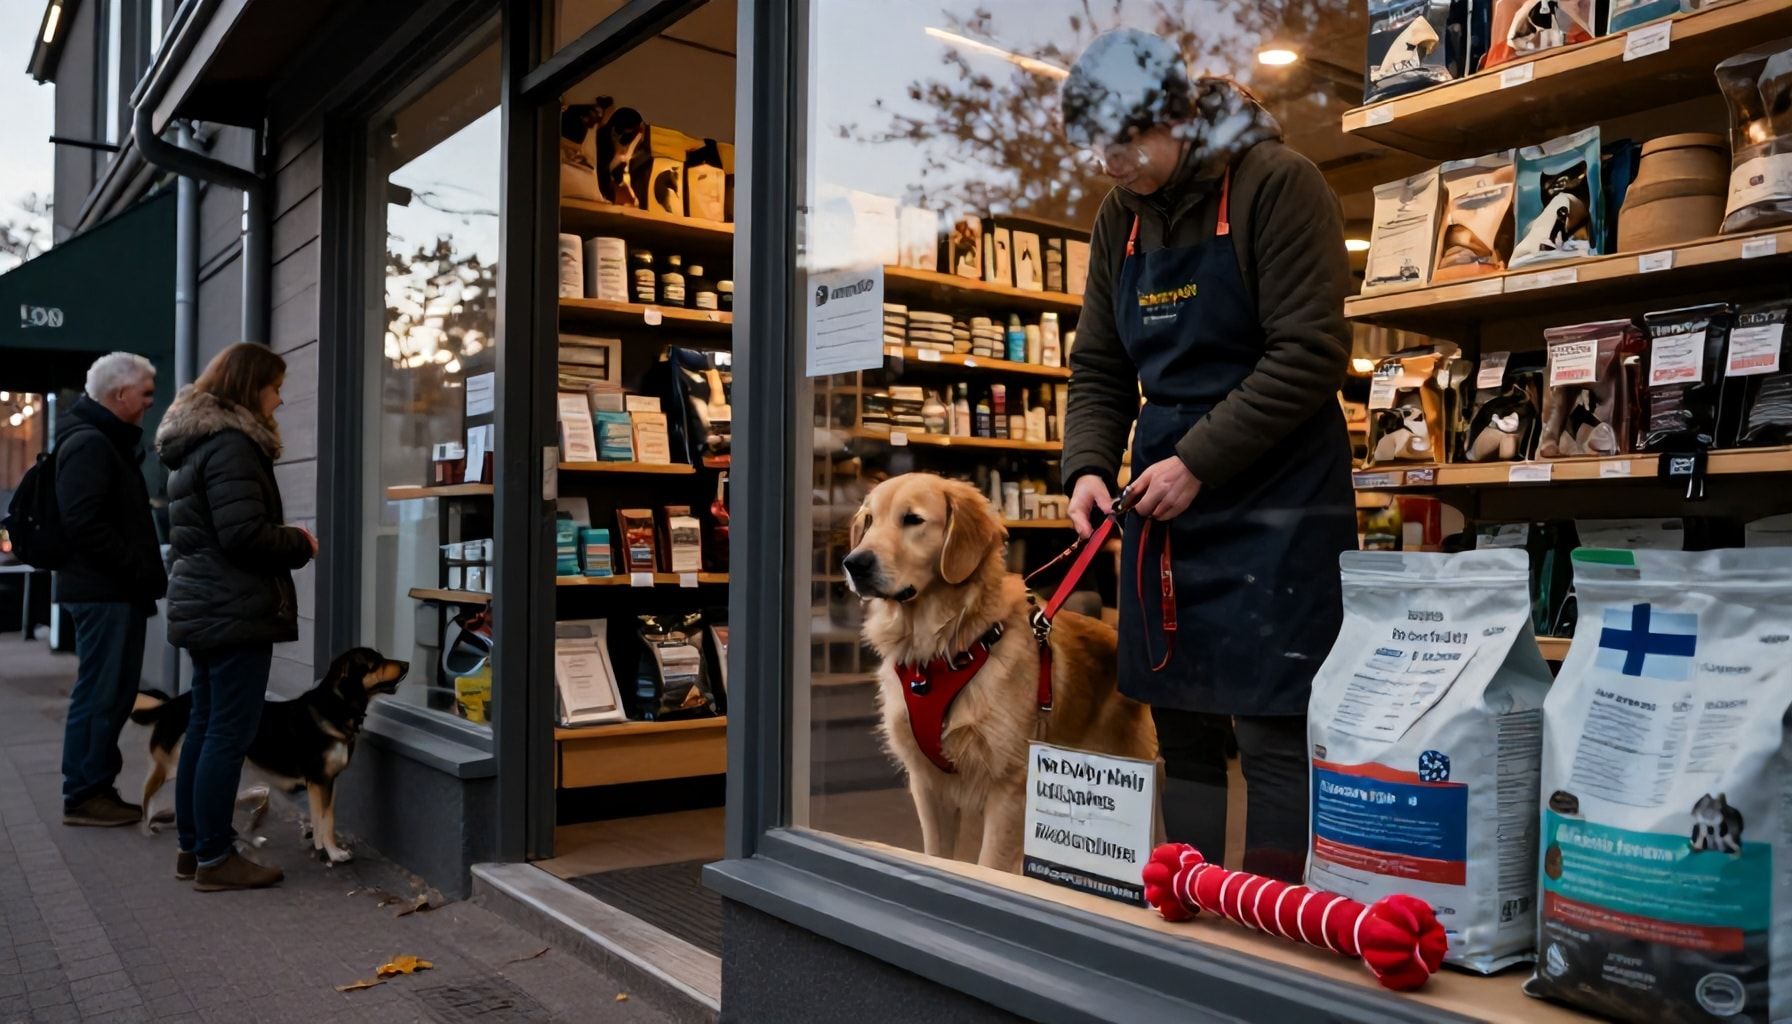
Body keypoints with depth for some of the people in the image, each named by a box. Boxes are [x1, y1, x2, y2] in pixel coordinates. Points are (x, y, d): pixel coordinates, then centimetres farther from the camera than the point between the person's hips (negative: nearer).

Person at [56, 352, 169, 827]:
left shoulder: (109, 441, 19)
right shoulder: (89, 443, -13)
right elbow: (84, 524, -22)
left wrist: (144, 575, 13)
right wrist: (141, 573, -17)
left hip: (115, 590, 10)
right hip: (102, 591, -10)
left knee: (115, 693, 13)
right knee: (98, 694, -4)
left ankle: (99, 788, 20)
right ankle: (83, 796, 3)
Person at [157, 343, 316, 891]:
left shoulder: (197, 443, 17)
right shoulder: (231, 445, -16)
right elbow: (245, 534, -23)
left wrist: (286, 540, 14)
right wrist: (300, 543, -6)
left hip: (205, 607, 11)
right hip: (235, 611, -11)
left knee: (204, 728, 14)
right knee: (230, 733, -5)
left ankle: (193, 847, 22)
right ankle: (215, 858, 1)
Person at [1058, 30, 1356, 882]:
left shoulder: (1274, 183, -9)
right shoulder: (1119, 218, 11)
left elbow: (1310, 355, -15)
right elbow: (1099, 368, 14)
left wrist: (1198, 462, -16)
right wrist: (1088, 466, -3)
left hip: (1271, 495, -6)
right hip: (1163, 497, 7)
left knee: (1273, 733, -4)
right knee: (1180, 728, 12)